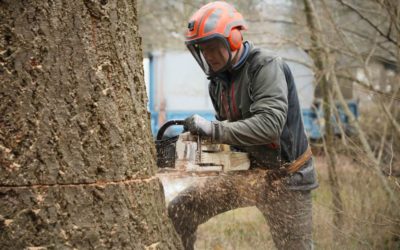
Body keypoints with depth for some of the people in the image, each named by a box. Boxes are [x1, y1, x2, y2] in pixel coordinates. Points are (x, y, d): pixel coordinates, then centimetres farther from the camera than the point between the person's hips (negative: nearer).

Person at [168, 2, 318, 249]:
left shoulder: (265, 65, -20)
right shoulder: (219, 79, 4)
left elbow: (270, 123, -32)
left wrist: (213, 129, -33)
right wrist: (199, 134, -5)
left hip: (285, 176, -7)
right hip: (248, 172, 7)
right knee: (179, 211, -3)